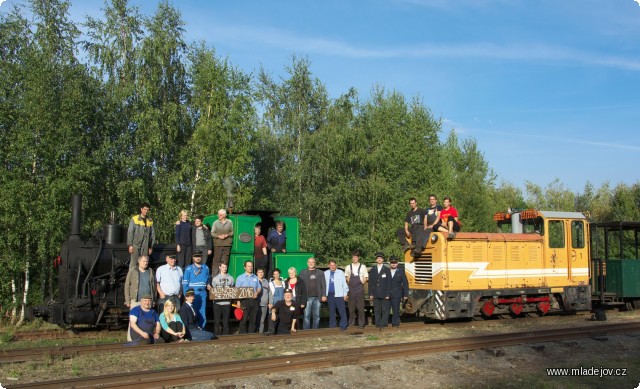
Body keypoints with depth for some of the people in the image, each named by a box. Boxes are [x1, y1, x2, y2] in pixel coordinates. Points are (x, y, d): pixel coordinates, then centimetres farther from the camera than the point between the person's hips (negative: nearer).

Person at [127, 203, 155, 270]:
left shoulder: (150, 221, 10)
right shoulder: (134, 219, 0)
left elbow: (152, 234, 13)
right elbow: (130, 232, -1)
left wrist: (151, 246, 10)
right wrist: (130, 245, -6)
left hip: (145, 246, 3)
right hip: (135, 245, -3)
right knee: (133, 263, -5)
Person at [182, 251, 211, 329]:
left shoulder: (206, 268, 9)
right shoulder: (188, 269, -1)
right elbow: (185, 283, -1)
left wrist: (208, 285, 3)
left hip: (203, 293, 3)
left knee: (202, 314, 2)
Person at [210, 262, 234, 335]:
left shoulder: (230, 278, 11)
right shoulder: (215, 278, 9)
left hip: (227, 302, 1)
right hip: (217, 302, -1)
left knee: (226, 321, 3)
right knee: (217, 321, -1)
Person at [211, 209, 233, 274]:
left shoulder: (229, 222, 6)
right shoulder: (215, 223, 2)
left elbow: (232, 232, 12)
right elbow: (212, 233, 3)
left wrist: (227, 235, -8)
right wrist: (219, 236, -13)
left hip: (227, 244, 1)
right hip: (217, 244, -1)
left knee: (225, 261, 3)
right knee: (216, 260, -4)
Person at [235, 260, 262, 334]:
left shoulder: (255, 278, 14)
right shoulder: (240, 278, 2)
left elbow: (259, 288, 17)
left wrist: (256, 293, -6)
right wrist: (238, 302, -11)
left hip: (254, 300, 4)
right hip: (244, 300, -4)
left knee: (253, 320, 6)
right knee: (243, 320, -4)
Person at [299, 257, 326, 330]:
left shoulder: (320, 273, 12)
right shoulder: (303, 273, 8)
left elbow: (323, 285, 8)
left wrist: (324, 295, -2)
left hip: (317, 297, 2)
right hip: (307, 297, -2)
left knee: (316, 316, 6)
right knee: (307, 315, -4)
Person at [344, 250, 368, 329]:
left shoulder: (363, 267, 5)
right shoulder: (348, 267, 9)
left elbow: (366, 277, 10)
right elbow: (346, 277, 17)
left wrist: (363, 282, -7)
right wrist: (348, 283, 1)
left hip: (360, 289, -2)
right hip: (351, 289, 2)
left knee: (361, 307, -1)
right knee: (351, 308, 5)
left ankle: (361, 324, 6)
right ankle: (351, 323, 15)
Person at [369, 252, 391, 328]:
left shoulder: (387, 270, 4)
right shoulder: (372, 270, 11)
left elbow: (389, 283, 0)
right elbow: (370, 283, 9)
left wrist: (388, 294, -8)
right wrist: (370, 294, 1)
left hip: (384, 294, -2)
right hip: (375, 294, 2)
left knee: (385, 310, -1)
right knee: (377, 310, 5)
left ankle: (384, 323, 5)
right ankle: (378, 324, 11)